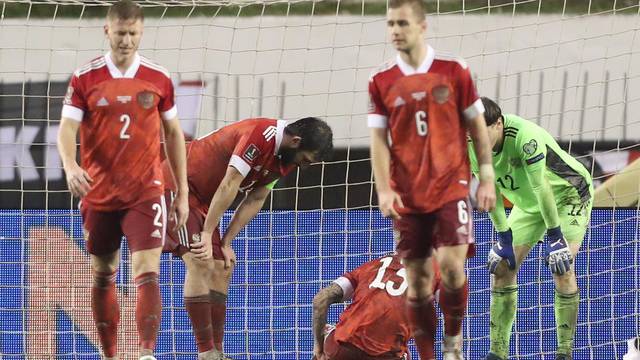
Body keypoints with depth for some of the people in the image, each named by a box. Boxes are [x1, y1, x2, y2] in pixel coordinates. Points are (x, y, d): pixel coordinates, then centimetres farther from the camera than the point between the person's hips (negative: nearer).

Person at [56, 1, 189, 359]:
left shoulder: (159, 78, 2)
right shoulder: (85, 78, -1)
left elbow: (174, 134, 10)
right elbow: (67, 128, -6)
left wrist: (183, 192, 9)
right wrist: (71, 166, -28)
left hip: (146, 193, -1)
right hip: (98, 193, 1)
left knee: (148, 271, -16)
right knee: (103, 275, 10)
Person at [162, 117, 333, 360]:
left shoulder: (285, 159, 4)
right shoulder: (261, 135, -27)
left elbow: (255, 201, 6)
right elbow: (229, 185, -26)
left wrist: (226, 243, -1)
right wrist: (207, 235, -23)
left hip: (202, 198, 10)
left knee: (221, 270, 6)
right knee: (200, 263, -19)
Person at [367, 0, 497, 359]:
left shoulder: (454, 70, -2)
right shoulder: (381, 82, 2)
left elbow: (478, 126, 5)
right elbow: (379, 139, 2)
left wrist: (487, 178, 2)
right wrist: (384, 189, -10)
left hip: (451, 185, -2)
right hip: (407, 194, 2)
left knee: (451, 264, -16)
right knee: (417, 278, 2)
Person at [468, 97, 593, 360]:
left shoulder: (525, 137, -36)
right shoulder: (473, 147, -16)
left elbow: (541, 188, -33)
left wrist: (554, 236, -29)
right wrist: (504, 237, -5)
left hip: (569, 195, -7)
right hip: (528, 204, 7)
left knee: (562, 269, -20)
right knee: (502, 267, -2)